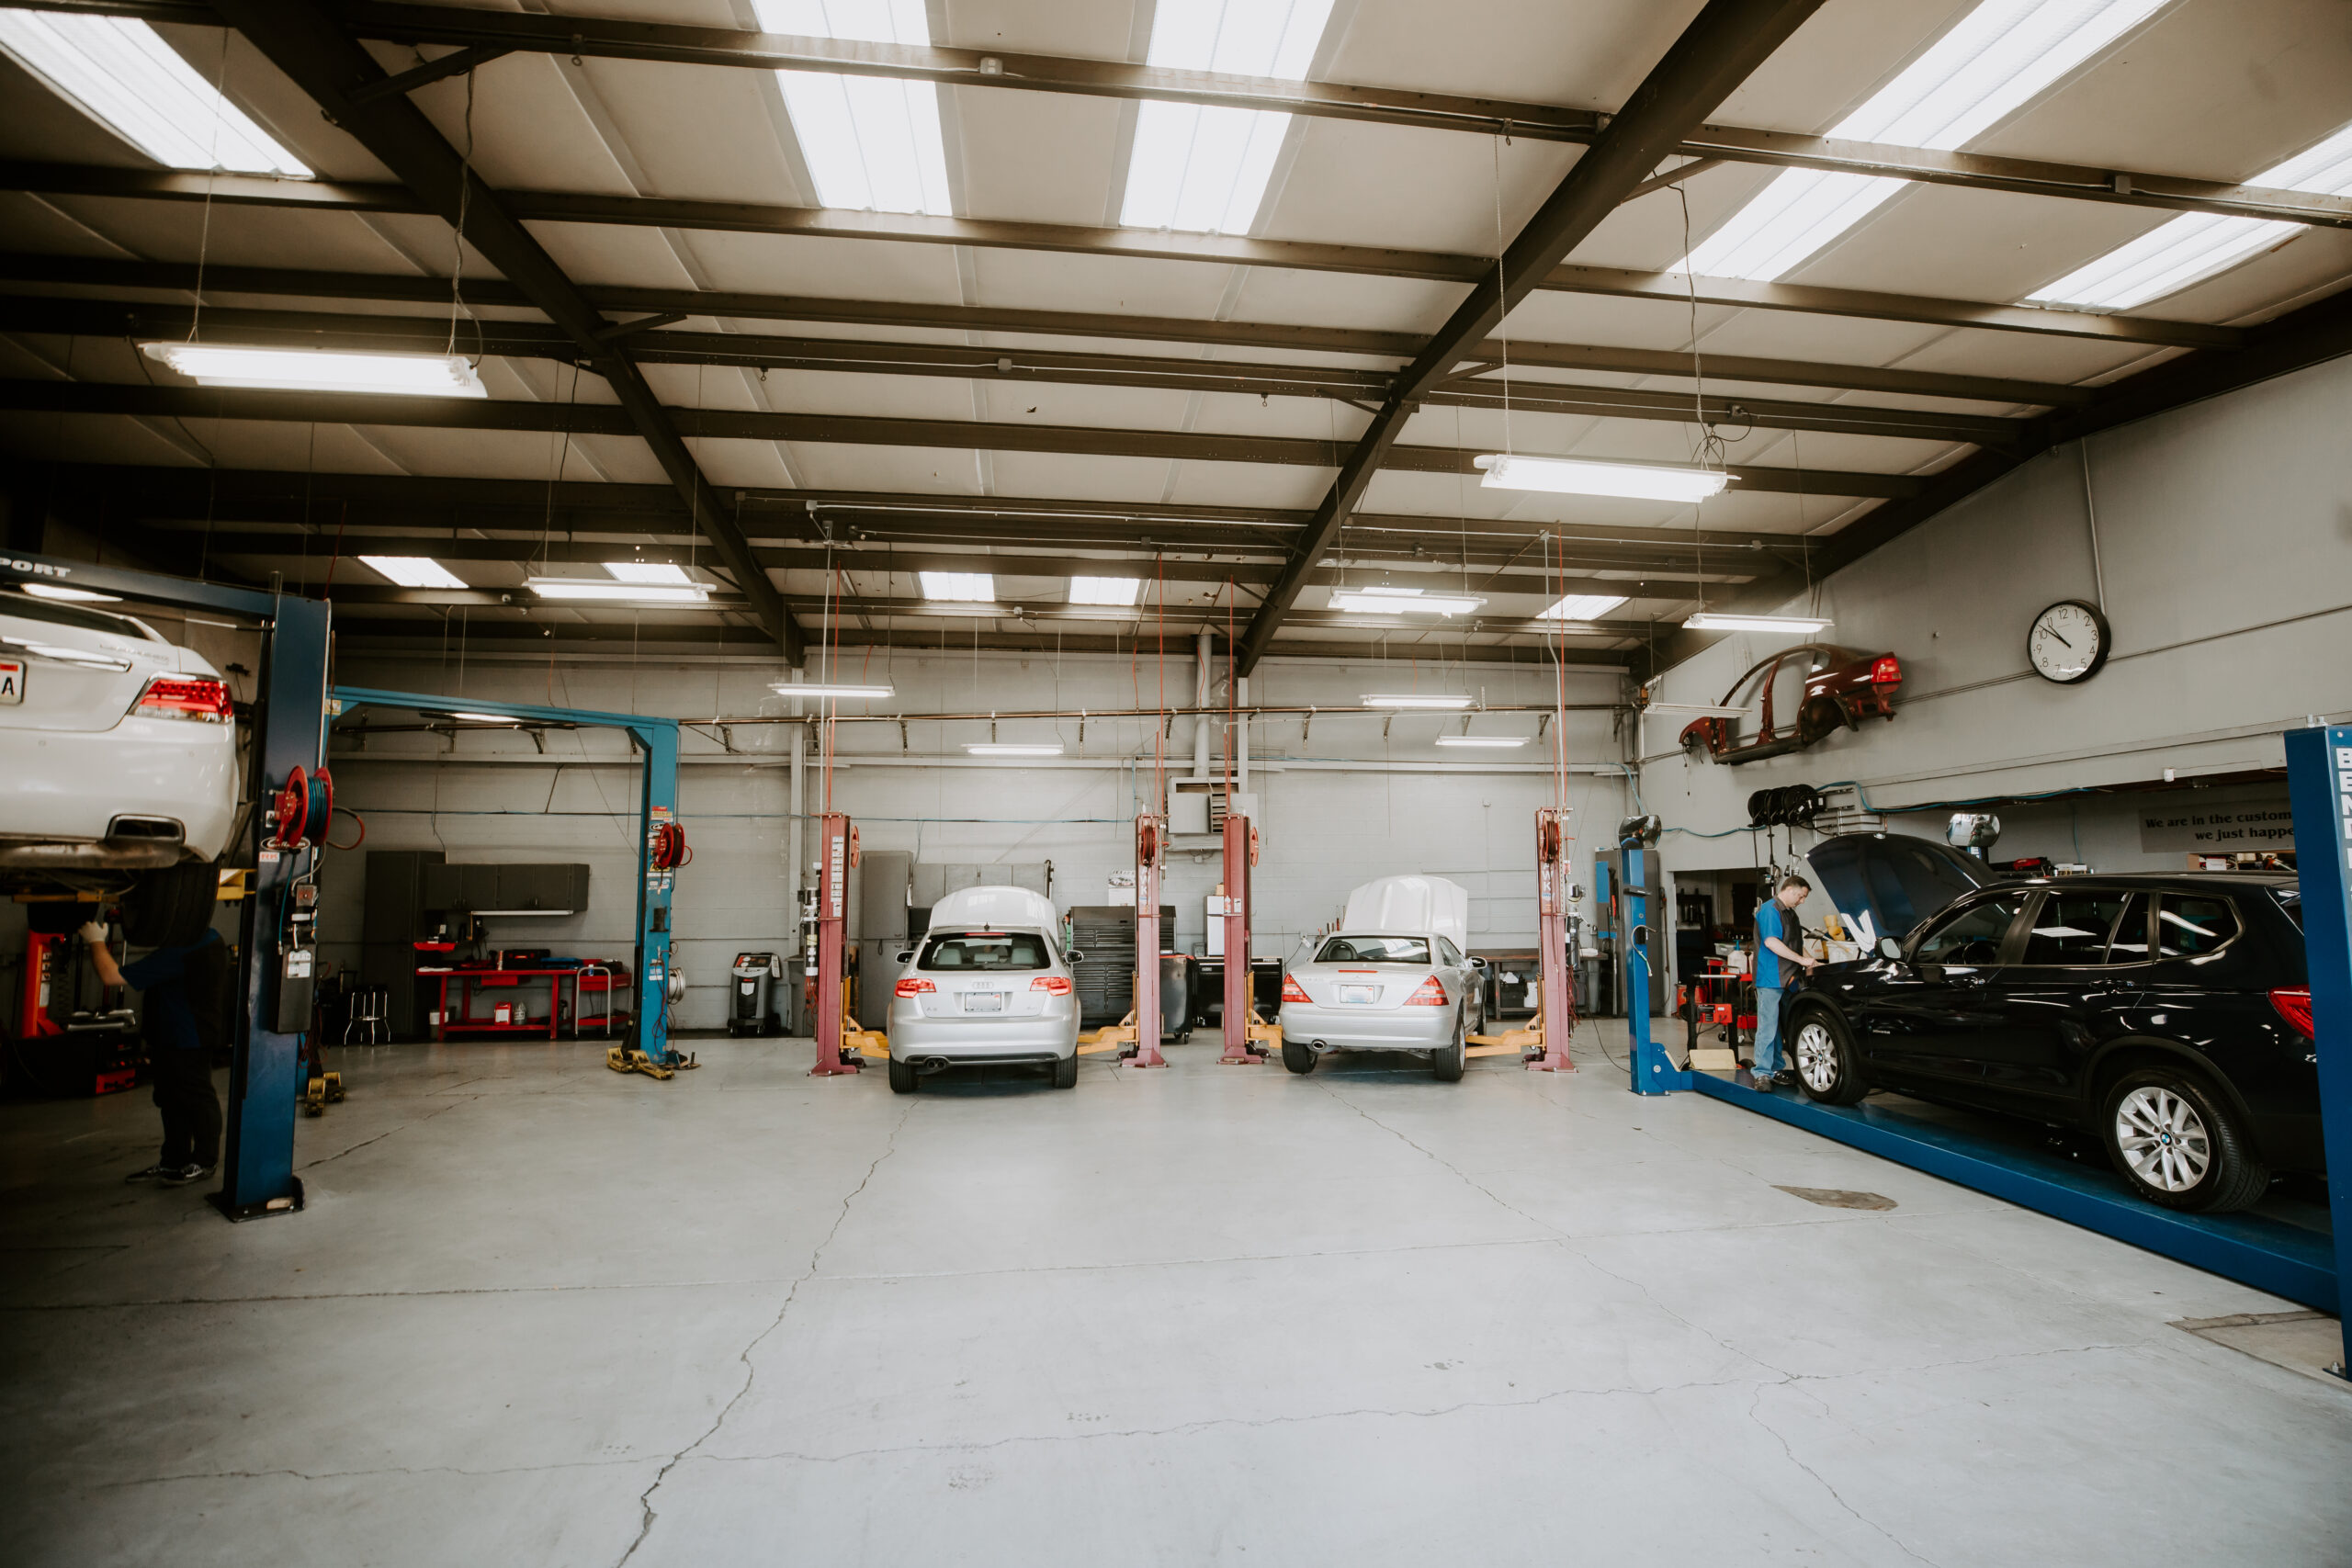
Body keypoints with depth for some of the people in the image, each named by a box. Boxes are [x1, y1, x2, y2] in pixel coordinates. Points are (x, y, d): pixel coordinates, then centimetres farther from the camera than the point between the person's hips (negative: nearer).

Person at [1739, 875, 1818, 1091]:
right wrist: (1801, 959, -19)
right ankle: (1761, 1073, -4)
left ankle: (1776, 1069, 22)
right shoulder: (1770, 910, -12)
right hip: (1769, 979, -10)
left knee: (1779, 1027, 14)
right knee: (1767, 1028, -7)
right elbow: (1771, 942, -22)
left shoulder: (1789, 913, 19)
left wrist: (1808, 963, 14)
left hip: (1785, 980, 10)